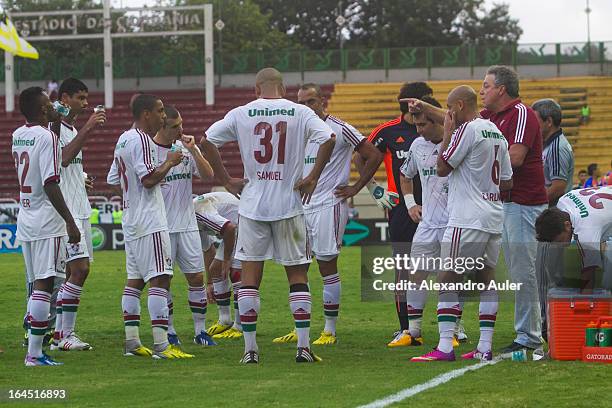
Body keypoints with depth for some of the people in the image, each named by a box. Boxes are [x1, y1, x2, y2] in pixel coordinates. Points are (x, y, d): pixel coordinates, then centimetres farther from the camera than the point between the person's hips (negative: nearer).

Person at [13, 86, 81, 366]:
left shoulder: (17, 136, 11)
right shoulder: (46, 137, -13)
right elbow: (50, 184, -19)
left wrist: (56, 123, 26)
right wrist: (70, 222, -16)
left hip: (25, 222, 8)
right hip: (47, 222, -8)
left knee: (37, 285, 14)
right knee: (44, 284, -8)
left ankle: (33, 341, 13)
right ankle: (34, 353, -11)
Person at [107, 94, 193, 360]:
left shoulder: (123, 139, 16)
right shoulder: (141, 140, -14)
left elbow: (113, 180, 22)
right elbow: (149, 178, -22)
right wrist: (169, 162, -8)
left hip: (131, 222, 10)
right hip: (149, 221, -10)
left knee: (135, 279, 11)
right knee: (159, 278, -12)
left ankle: (131, 342, 12)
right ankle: (161, 345, -17)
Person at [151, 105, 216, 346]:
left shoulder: (187, 148, 7)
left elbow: (208, 175, -4)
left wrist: (193, 150, -13)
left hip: (187, 224, 4)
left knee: (196, 277, 2)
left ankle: (200, 330, 8)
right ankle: (169, 331, 11)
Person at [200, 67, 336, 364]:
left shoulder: (240, 114, 2)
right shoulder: (300, 113, -1)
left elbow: (206, 141, 2)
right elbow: (328, 139, -13)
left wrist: (226, 180, 8)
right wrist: (313, 178, -4)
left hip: (252, 204, 1)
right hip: (289, 205, -1)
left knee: (250, 275, 6)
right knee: (297, 274, 7)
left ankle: (250, 348, 3)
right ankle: (303, 346, 1)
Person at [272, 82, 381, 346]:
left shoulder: (340, 129, -9)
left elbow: (373, 156, -8)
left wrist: (355, 188, -6)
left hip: (329, 205, -7)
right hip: (301, 206, 7)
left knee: (327, 265, -4)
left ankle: (330, 331, 3)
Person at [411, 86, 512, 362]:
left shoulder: (467, 130, -12)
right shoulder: (496, 132, 15)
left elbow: (442, 169, -7)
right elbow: (507, 183, 16)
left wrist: (447, 133, 0)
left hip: (468, 220, -9)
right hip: (494, 218, 9)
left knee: (447, 279, -6)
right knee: (486, 279, 10)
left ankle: (445, 347, -12)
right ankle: (485, 347, 9)